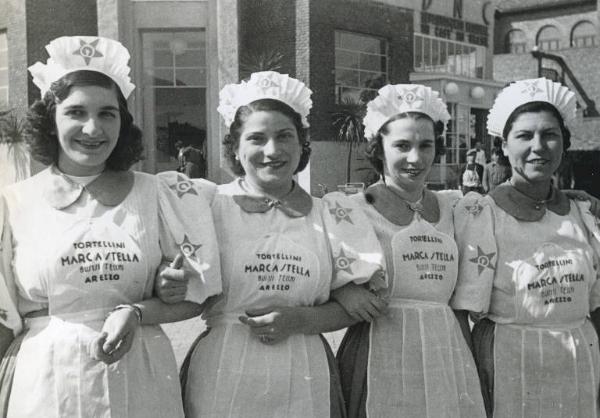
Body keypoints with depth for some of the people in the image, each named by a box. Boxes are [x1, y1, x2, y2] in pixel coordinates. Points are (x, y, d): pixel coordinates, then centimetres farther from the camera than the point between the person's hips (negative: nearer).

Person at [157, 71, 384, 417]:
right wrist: (167, 288, -22)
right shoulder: (206, 203, -2)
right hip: (221, 379, -1)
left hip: (304, 381, 2)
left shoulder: (333, 216, 4)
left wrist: (300, 320, -9)